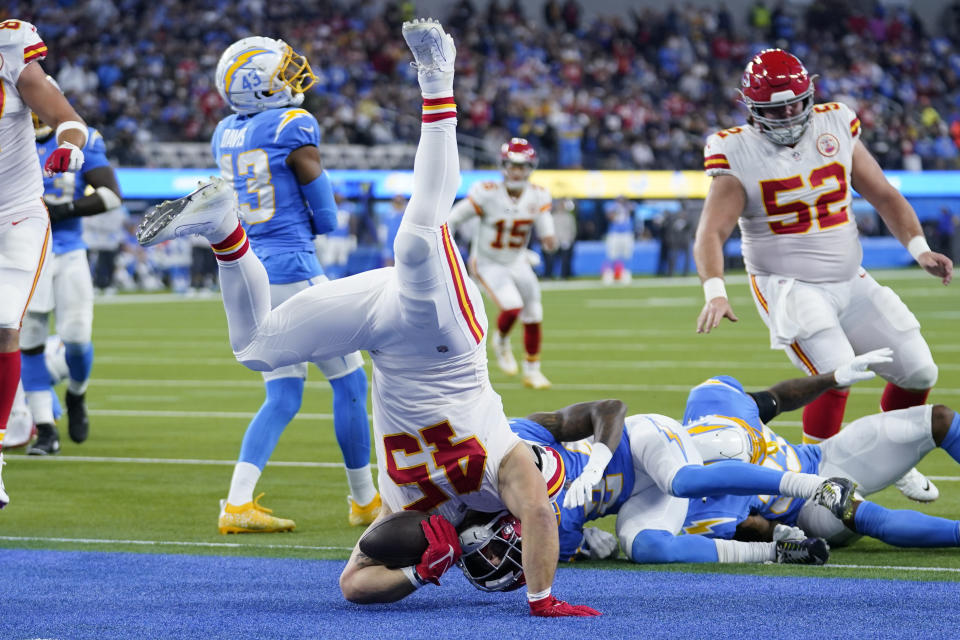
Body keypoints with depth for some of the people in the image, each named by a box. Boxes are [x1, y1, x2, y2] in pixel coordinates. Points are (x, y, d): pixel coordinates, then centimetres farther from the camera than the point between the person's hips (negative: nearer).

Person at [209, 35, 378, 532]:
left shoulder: (225, 134, 9)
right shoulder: (293, 127, -12)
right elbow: (327, 218, -7)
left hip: (244, 268, 8)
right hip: (291, 271, -8)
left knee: (283, 397, 11)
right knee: (349, 383, 8)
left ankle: (238, 503, -3)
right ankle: (365, 501, 16)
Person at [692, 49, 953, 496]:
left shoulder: (835, 129, 2)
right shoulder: (739, 154, -10)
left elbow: (883, 195, 9)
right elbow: (711, 232, -18)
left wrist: (919, 249, -6)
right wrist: (715, 292, -36)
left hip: (850, 282, 5)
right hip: (787, 286, -5)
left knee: (918, 372, 2)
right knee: (836, 373, -27)